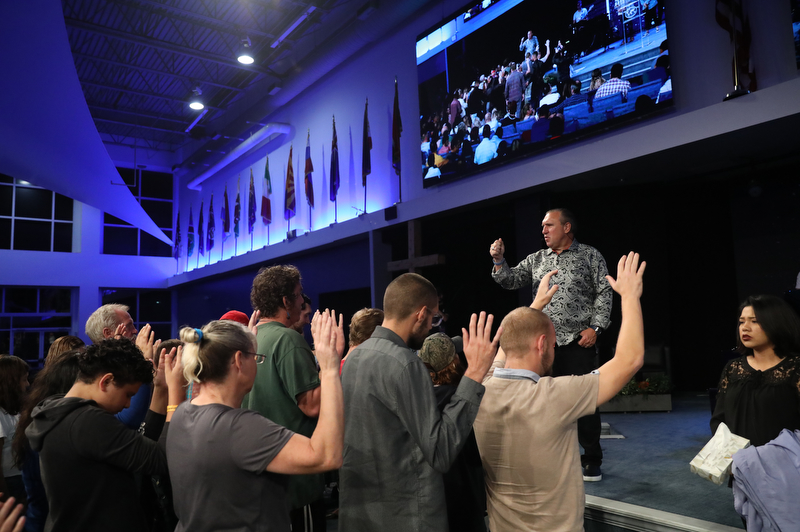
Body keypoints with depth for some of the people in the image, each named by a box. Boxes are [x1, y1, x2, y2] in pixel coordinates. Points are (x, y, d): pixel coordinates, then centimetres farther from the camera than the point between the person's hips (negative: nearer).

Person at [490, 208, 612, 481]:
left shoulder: (590, 256, 3)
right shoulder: (537, 259, 13)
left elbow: (604, 293, -1)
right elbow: (511, 280, 12)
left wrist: (594, 327, -9)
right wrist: (499, 261, -4)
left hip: (578, 341, -3)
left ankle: (592, 460, 18)